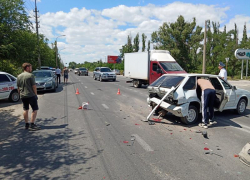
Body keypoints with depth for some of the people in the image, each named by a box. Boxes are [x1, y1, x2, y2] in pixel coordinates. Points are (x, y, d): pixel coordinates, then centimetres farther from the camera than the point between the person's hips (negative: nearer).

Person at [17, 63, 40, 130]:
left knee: (25, 110, 15)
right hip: (31, 95, -7)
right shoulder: (30, 75, -10)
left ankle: (26, 124, 21)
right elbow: (34, 86, -12)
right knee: (35, 109, 1)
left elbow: (18, 87, 13)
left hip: (23, 96, 7)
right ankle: (32, 125, -5)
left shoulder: (19, 76, 9)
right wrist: (36, 94, -4)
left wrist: (20, 94, 22)